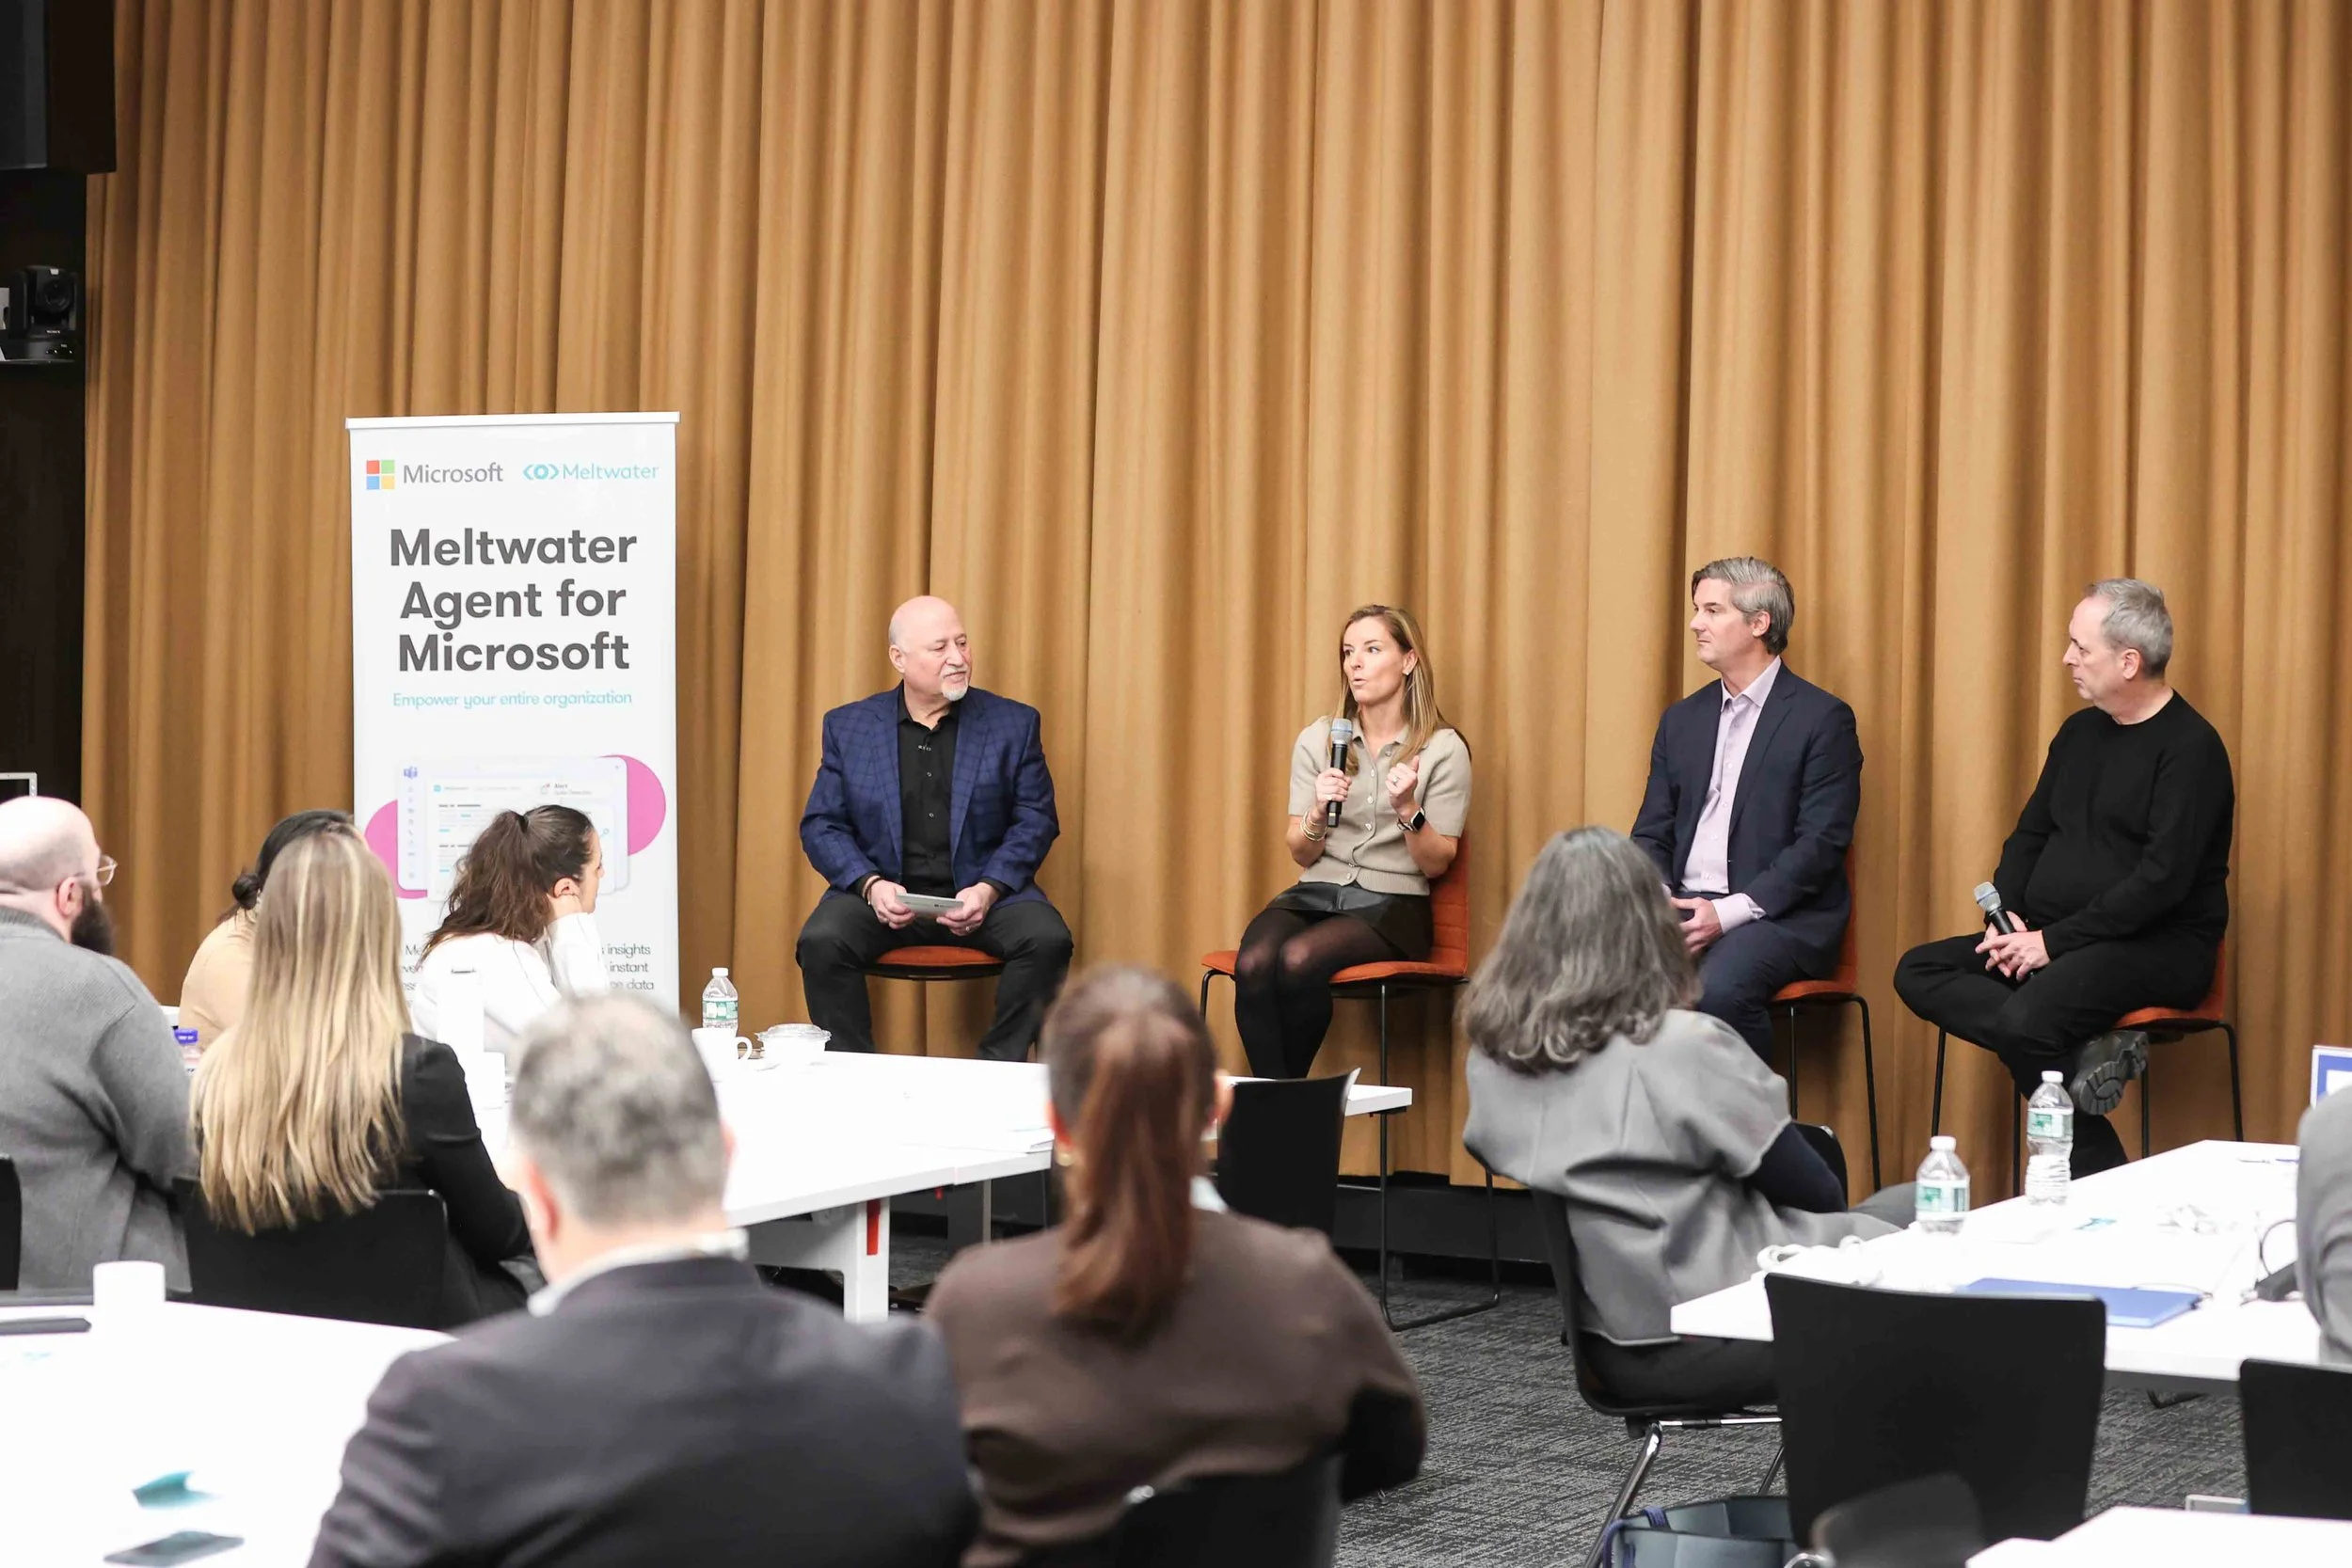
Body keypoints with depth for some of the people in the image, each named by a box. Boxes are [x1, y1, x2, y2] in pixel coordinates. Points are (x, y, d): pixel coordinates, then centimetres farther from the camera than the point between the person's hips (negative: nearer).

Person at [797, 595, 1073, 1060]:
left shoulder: (1014, 724, 6)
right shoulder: (848, 726, 7)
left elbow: (1036, 820, 3)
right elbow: (821, 825, 5)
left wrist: (988, 889, -14)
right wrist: (870, 885, -14)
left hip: (985, 894, 0)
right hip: (884, 894, 0)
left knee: (1046, 939, -28)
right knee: (822, 942, -28)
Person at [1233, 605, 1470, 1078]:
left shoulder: (1443, 749, 0)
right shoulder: (1317, 740, 10)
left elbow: (1435, 865, 0)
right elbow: (1301, 854, 9)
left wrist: (1407, 809, -18)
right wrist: (1317, 813, -12)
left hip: (1391, 902, -3)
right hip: (1315, 892, 3)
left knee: (1298, 960, -33)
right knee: (1252, 965, -30)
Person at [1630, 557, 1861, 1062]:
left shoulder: (1823, 719, -1)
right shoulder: (1682, 719, 19)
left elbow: (1821, 845, -9)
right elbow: (1651, 835, 17)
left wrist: (1729, 912, -18)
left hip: (1780, 913, -5)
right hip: (1683, 906, 5)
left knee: (1719, 987, -35)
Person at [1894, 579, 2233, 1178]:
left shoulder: (2190, 747, -11)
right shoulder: (2080, 732, 15)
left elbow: (2163, 879, -19)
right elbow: (2029, 835, 20)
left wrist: (2055, 940, -18)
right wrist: (2007, 915, 0)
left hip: (2160, 946, -9)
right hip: (2054, 935, 9)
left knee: (2027, 1018, -33)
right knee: (1918, 972, -10)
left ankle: (2095, 1176, -15)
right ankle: (2080, 1050, -23)